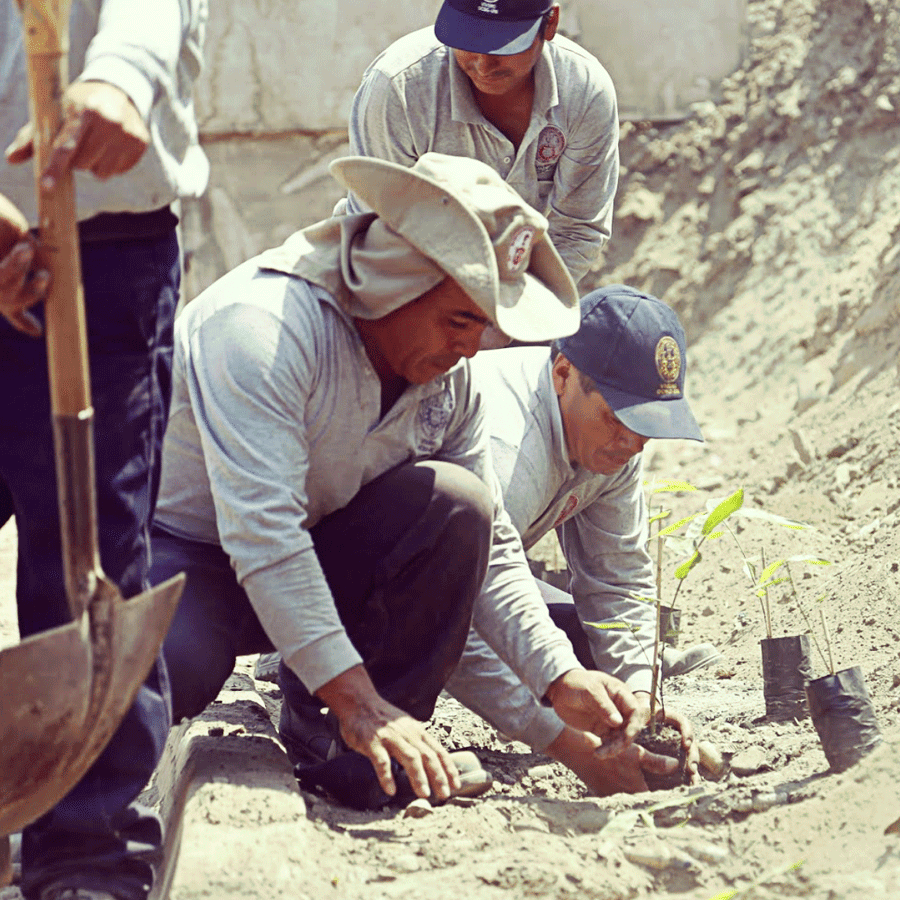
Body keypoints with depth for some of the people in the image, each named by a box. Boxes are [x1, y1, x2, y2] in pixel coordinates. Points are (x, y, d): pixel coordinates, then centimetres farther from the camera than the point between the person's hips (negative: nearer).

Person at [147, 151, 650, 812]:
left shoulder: (450, 379, -4)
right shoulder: (265, 323, -28)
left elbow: (489, 551, 3)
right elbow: (260, 530, -35)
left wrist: (564, 682, -13)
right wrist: (357, 699, -39)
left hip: (311, 566, 7)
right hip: (181, 553, -7)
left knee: (455, 503, -19)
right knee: (172, 668, -41)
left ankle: (339, 746, -12)